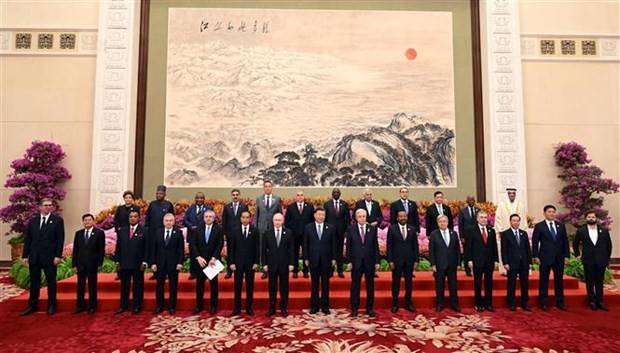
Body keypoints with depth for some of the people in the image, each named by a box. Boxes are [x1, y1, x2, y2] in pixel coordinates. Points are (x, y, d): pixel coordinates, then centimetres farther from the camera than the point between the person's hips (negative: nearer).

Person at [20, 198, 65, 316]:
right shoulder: (32, 221, 10)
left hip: (49, 257, -3)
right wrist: (25, 255, 4)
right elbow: (27, 239, 10)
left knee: (51, 282, 5)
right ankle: (32, 305, 21)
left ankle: (51, 305, 15)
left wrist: (58, 255, -12)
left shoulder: (57, 220, -1)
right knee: (34, 282, 11)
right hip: (34, 257, 3)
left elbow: (60, 239, -5)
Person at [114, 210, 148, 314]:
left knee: (138, 286, 5)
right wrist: (117, 261, 4)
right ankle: (123, 306, 21)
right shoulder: (122, 231, 9)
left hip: (138, 264, -3)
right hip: (124, 263, 3)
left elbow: (147, 248, -4)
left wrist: (144, 262, -10)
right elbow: (118, 247, 10)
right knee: (124, 286, 11)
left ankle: (137, 306, 14)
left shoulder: (144, 231, -2)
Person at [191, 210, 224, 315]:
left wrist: (213, 258, -19)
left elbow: (220, 245, -10)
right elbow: (193, 244, -2)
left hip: (213, 261, -2)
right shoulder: (198, 229, 4)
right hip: (200, 260, 2)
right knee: (199, 284, 9)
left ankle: (213, 306, 19)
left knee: (213, 284, 8)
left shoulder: (219, 230, -3)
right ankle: (199, 305, 21)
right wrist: (198, 257, -14)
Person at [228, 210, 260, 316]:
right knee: (237, 286, 6)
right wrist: (231, 262, -4)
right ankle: (237, 307, 16)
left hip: (250, 262, -1)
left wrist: (256, 262, -6)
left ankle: (249, 308, 16)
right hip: (238, 262, 1)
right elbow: (231, 248, 2)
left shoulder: (255, 230, 0)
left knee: (250, 286, 6)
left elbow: (257, 247, -1)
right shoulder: (235, 231, 3)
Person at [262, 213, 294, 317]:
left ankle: (283, 308, 18)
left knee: (284, 287, 7)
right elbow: (264, 249, 1)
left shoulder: (288, 232, -1)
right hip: (271, 264, 0)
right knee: (272, 287, 8)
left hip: (284, 264, 0)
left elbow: (291, 249, 0)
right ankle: (272, 308, 19)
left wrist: (291, 263, -5)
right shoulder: (267, 233, 0)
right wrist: (265, 263, -3)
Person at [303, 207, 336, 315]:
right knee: (314, 284, 8)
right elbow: (305, 244, 2)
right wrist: (306, 258, -2)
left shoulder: (331, 228, 2)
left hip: (326, 260, 0)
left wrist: (333, 258, -1)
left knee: (325, 284, 7)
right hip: (313, 260, 0)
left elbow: (333, 244, 3)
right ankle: (314, 306, 17)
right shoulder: (308, 227, 1)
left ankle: (325, 307, 17)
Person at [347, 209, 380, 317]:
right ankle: (354, 308, 18)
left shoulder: (372, 229, 2)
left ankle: (369, 308, 21)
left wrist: (377, 261, -1)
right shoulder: (351, 229, -1)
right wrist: (349, 261, -5)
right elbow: (348, 246, 0)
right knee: (355, 286, 7)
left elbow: (376, 246, 2)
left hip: (370, 262, 1)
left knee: (370, 286, 8)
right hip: (356, 262, -1)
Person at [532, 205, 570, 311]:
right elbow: (535, 242, -4)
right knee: (544, 281, 3)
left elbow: (565, 241, 10)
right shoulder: (539, 226, -3)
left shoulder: (561, 226, 9)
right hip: (545, 257, -3)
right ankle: (544, 303, 11)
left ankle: (560, 302, 21)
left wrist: (566, 255, 3)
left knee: (559, 280, 10)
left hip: (559, 258, 4)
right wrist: (535, 256, -10)